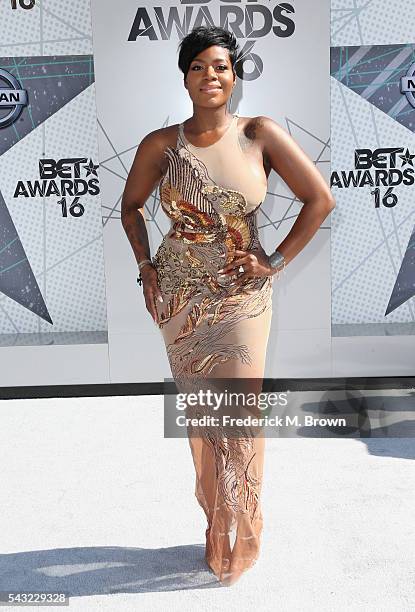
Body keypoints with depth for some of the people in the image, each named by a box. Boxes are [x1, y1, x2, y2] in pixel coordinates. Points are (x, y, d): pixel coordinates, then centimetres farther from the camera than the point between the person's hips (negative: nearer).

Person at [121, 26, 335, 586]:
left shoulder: (261, 134, -5)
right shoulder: (160, 144, -1)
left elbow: (320, 199, -4)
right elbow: (131, 205, 14)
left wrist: (276, 262, -7)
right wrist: (146, 267, 4)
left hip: (242, 295, -1)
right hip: (180, 297, 2)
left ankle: (239, 536, 29)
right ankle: (216, 523, 34)